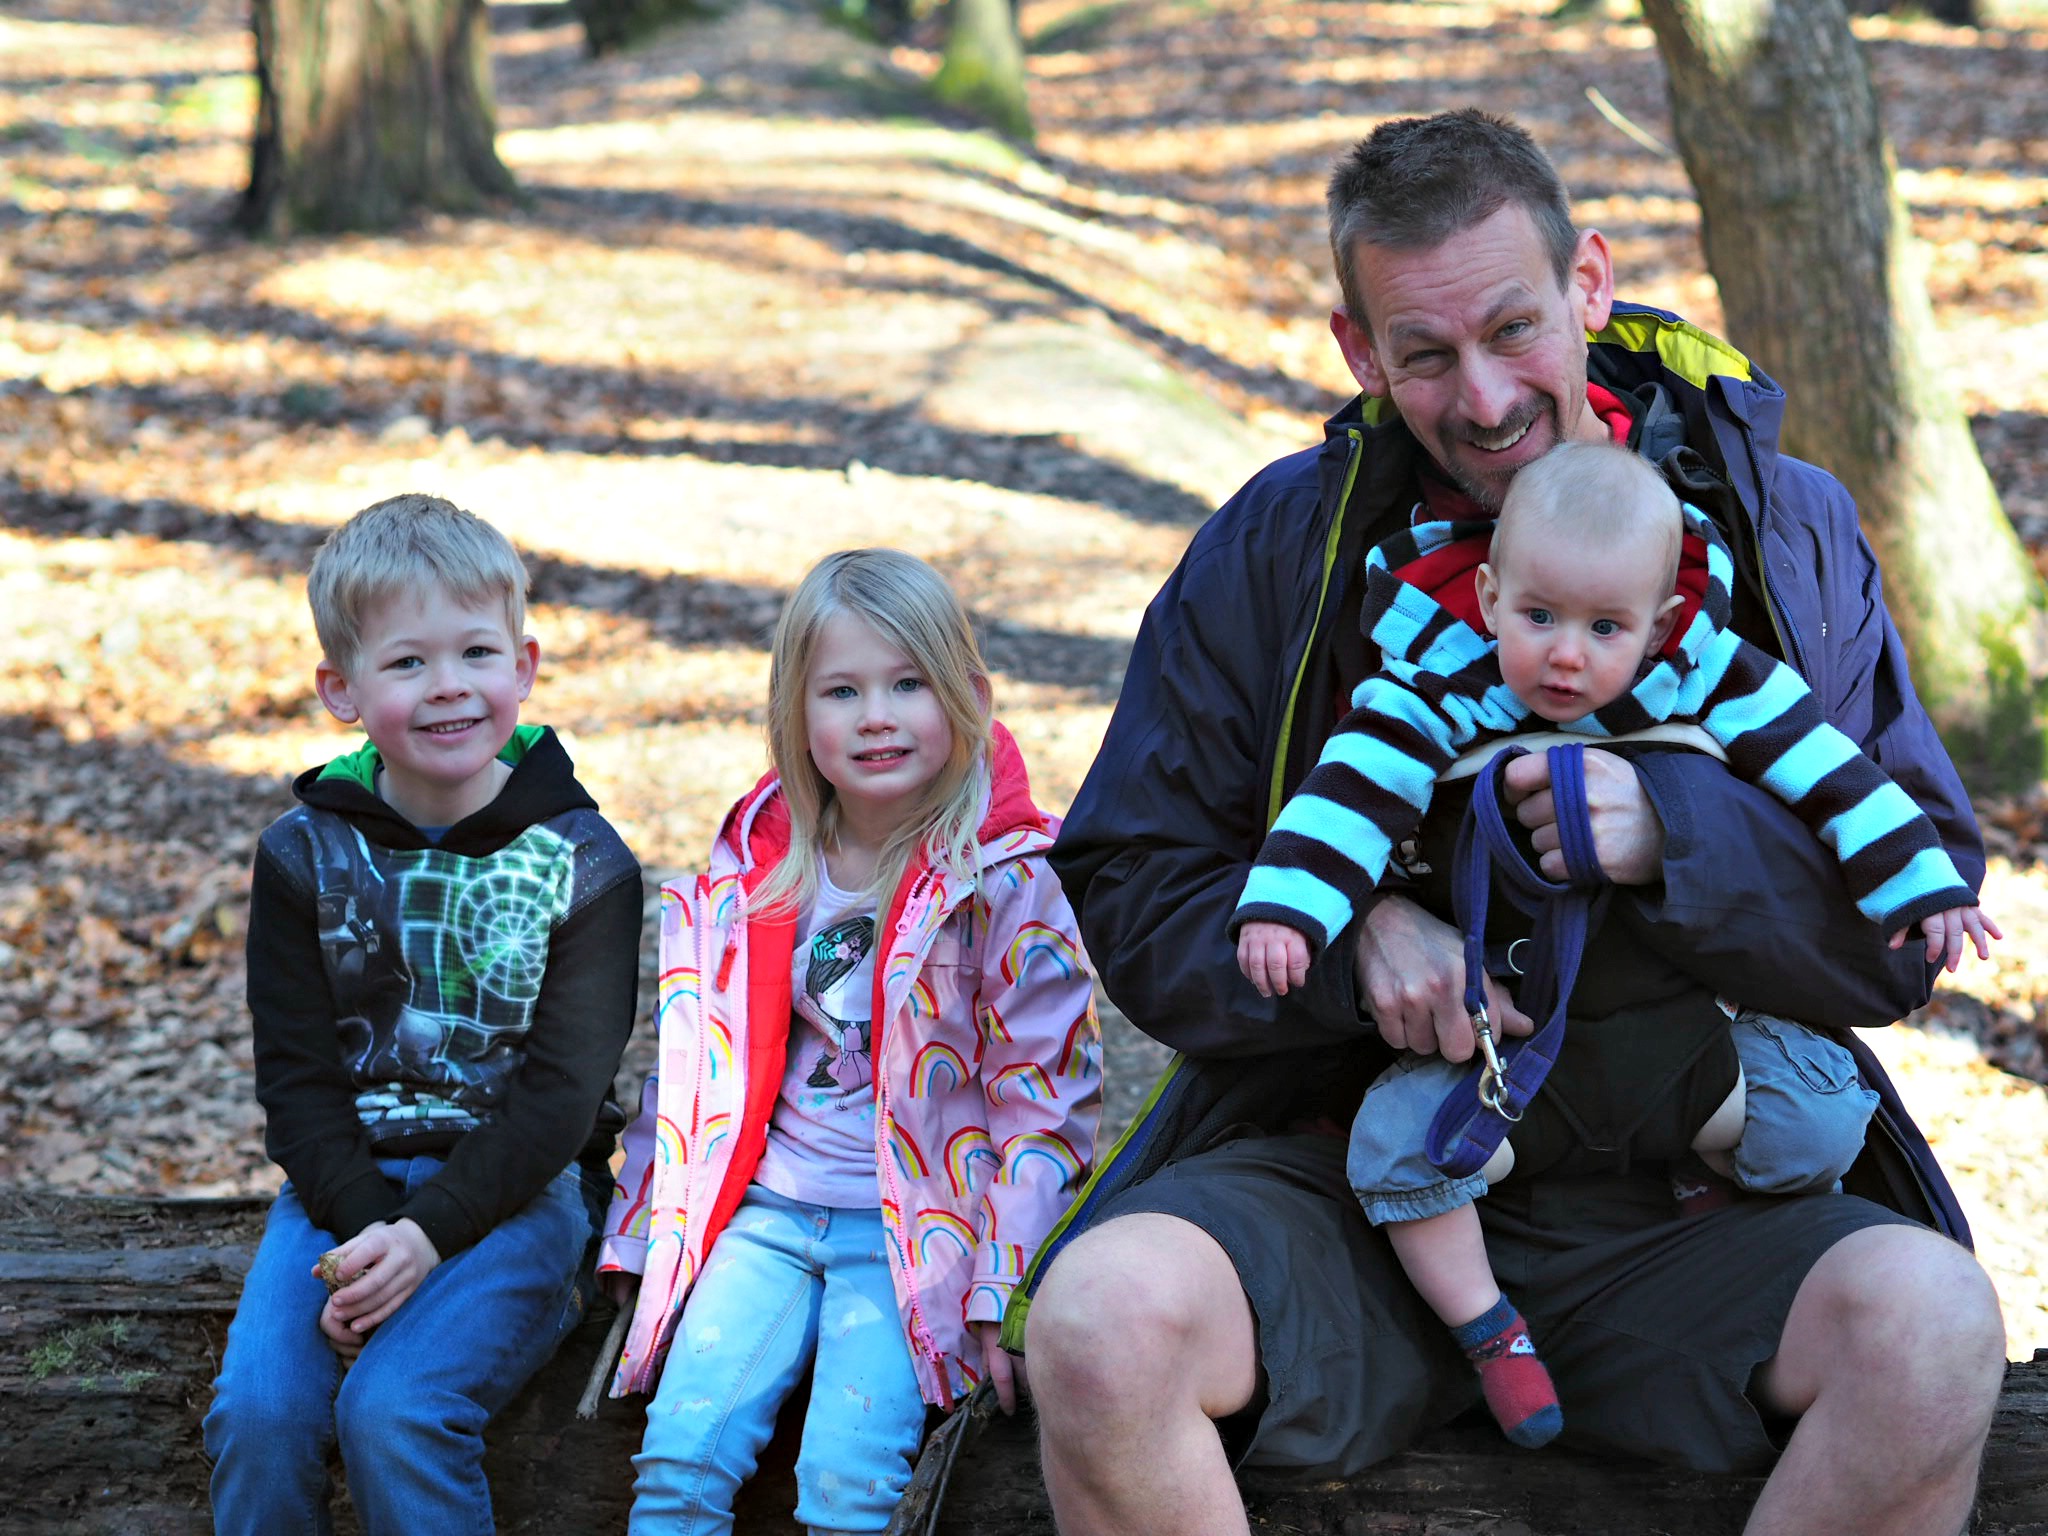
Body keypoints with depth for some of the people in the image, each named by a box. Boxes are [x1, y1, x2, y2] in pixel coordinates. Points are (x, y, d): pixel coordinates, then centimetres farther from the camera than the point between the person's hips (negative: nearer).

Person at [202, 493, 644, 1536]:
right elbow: (298, 1075, 1)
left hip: (521, 1184, -3)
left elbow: (561, 1092, -9)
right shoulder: (306, 855, 3)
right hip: (344, 1182, 3)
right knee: (256, 1411, -22)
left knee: (394, 1411, -26)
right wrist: (366, 1226, -16)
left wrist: (427, 1232, -20)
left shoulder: (582, 863, -4)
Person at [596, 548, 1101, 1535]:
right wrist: (646, 1232, 12)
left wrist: (1008, 1291, -12)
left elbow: (1042, 1095, -8)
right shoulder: (753, 870, 5)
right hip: (767, 1212, 4)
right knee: (683, 1450, -14)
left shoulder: (1007, 882, -8)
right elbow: (693, 1060, 12)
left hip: (916, 1227, -4)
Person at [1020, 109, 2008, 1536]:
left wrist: (1676, 830, -18)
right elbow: (1130, 886, 3)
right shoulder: (1277, 547, 2)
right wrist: (1352, 926, -17)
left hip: (1681, 1193, 1)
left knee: (1933, 1325, -30)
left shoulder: (1782, 532, 4)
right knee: (1103, 1319, -31)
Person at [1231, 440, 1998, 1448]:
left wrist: (1922, 885, -10)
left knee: (1817, 1123, -12)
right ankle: (1487, 1333, -2)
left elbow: (1828, 771, -6)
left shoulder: (1704, 681, -10)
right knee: (1401, 1139, -24)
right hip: (1486, 1021, -1)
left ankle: (1713, 1177, 22)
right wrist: (1282, 907, -39)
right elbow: (1349, 792, -24)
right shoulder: (1439, 696, -14)